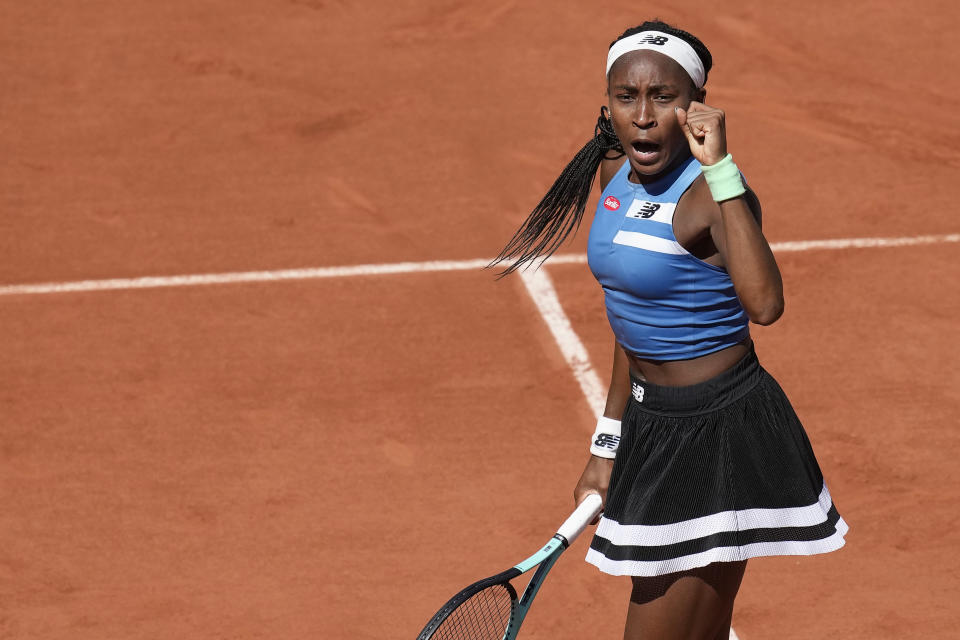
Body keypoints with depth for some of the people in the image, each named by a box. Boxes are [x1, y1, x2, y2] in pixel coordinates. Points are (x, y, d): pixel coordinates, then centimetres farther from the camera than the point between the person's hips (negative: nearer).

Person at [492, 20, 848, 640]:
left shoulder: (710, 193, -21)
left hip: (716, 437, -9)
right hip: (652, 426, 9)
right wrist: (608, 447, 21)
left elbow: (764, 304, -41)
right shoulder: (616, 173, 4)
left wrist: (719, 166, -40)